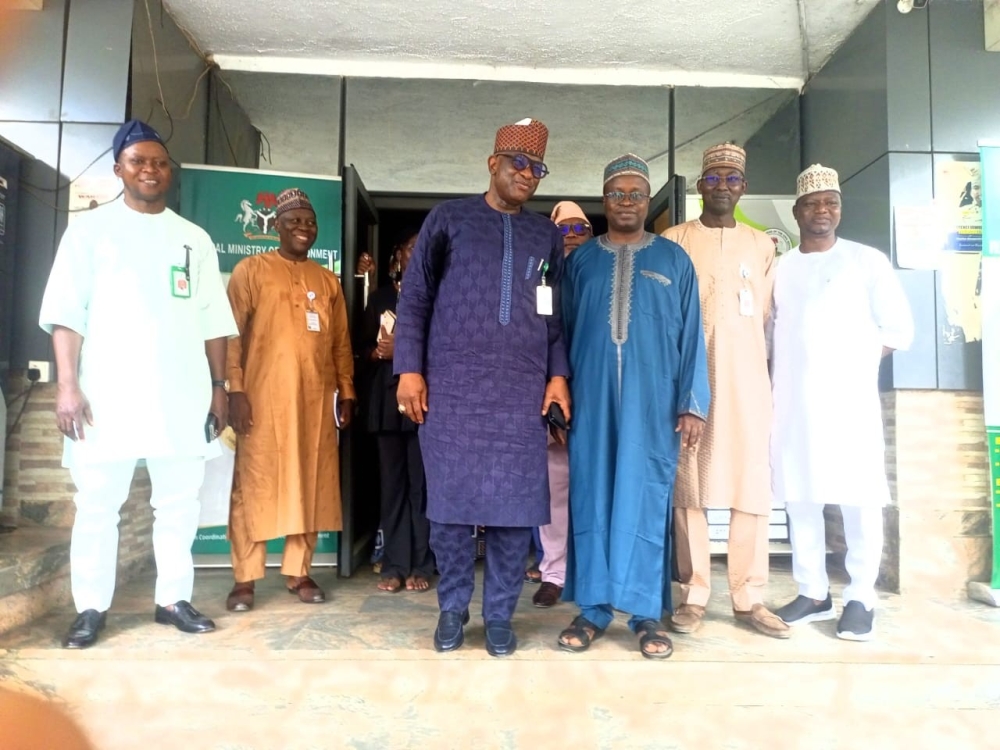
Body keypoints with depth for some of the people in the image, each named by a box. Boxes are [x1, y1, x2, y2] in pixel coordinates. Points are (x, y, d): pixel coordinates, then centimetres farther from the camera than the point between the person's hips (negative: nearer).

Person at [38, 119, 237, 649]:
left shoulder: (194, 239, 14)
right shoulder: (90, 229, 7)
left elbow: (212, 322, 11)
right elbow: (66, 314, -1)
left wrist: (219, 386, 5)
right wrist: (68, 385, -10)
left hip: (181, 396, 2)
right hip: (109, 393, -2)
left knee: (179, 502, 6)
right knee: (97, 503, 3)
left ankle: (173, 598, 17)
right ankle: (91, 607, 15)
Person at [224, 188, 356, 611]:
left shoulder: (327, 281, 17)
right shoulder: (251, 270, 5)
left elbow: (341, 342, 15)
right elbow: (232, 334, -2)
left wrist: (346, 393, 9)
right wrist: (235, 390, -11)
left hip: (315, 398, 4)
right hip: (264, 396, -4)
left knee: (309, 486, 6)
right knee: (255, 485, 0)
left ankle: (298, 573, 17)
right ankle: (245, 579, 9)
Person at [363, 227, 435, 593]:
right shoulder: (380, 296, 16)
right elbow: (365, 347, 15)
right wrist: (379, 352, -6)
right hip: (388, 397, 2)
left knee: (421, 481, -5)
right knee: (393, 480, 1)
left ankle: (420, 565, 3)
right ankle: (394, 565, 7)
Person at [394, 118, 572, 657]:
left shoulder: (546, 235, 15)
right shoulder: (449, 218, 7)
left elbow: (555, 314, 17)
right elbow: (414, 298, 5)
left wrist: (558, 374, 5)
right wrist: (409, 369, -3)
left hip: (522, 392, 2)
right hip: (451, 386, -2)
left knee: (515, 505, 2)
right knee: (450, 501, 3)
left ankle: (500, 614, 17)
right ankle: (452, 609, 19)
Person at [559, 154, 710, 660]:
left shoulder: (674, 260, 9)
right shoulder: (580, 260, 12)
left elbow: (691, 335, 5)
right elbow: (562, 332, 10)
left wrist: (692, 403, -3)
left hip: (653, 398, -1)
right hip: (591, 396, 1)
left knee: (646, 497, 2)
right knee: (591, 495, 3)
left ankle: (647, 614, 11)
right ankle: (592, 608, 14)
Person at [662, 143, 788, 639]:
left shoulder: (762, 245, 15)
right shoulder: (674, 241, 7)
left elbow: (766, 314, 16)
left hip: (747, 378, 3)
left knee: (753, 486, 1)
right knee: (689, 486, 0)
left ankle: (748, 597, 12)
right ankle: (693, 595, 10)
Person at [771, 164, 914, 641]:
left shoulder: (867, 261, 3)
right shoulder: (780, 267, 12)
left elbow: (898, 329, 3)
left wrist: (851, 363, -2)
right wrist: (773, 385, 4)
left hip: (849, 399, -3)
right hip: (792, 402, 3)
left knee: (859, 499, -1)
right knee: (799, 499, 6)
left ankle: (860, 599, 11)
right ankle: (813, 593, 17)